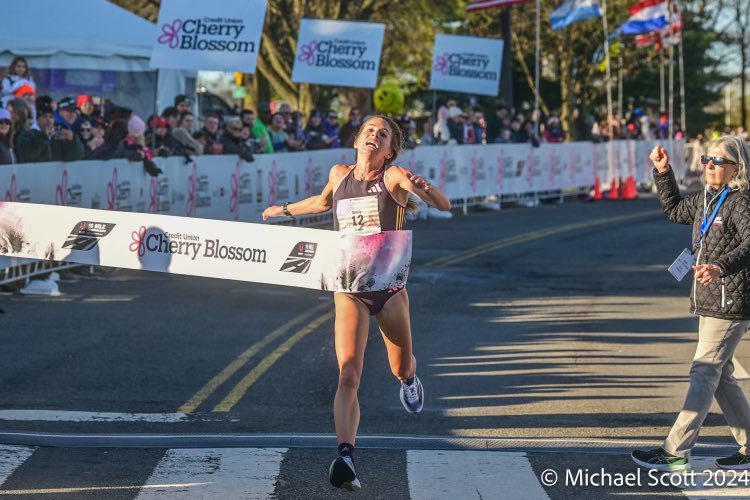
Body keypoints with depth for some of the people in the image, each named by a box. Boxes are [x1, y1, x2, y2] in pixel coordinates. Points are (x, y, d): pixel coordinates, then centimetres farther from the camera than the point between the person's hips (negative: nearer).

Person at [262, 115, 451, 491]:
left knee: (401, 368, 18)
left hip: (389, 285, -1)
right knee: (348, 375, -17)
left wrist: (421, 187, -39)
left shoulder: (394, 177, -6)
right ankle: (345, 457, -28)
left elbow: (444, 205, -19)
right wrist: (285, 210, 39)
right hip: (349, 288, 1)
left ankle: (409, 381, 57)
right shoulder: (339, 174, 6)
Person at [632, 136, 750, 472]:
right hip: (709, 304, 9)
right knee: (721, 378, 13)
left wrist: (721, 267, -45)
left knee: (704, 374, -8)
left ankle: (675, 452, -7)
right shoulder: (705, 200, 13)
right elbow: (675, 210, 33)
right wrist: (663, 172, 25)